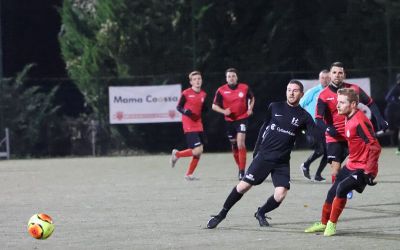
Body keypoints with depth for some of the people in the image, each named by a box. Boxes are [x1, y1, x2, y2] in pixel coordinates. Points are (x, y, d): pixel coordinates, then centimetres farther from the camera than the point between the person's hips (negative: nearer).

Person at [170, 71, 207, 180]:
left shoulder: (203, 94, 8)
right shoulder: (186, 93, -9)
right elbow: (178, 107, -4)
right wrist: (185, 111, -24)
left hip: (198, 125, 7)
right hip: (189, 126, -7)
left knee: (198, 152, 5)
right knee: (198, 150, -16)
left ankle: (188, 174, 17)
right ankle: (177, 154, 9)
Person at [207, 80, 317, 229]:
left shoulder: (304, 117, 1)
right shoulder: (275, 107, 4)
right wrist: (256, 150, 16)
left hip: (282, 162, 0)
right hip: (264, 155, 0)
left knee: (280, 195, -14)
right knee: (244, 185, -6)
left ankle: (261, 213, 15)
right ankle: (222, 214, 10)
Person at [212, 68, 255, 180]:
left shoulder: (244, 88, -4)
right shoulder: (221, 90, -5)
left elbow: (252, 98, 16)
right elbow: (214, 106, 1)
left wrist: (250, 108, -1)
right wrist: (223, 111, -16)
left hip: (242, 119, -2)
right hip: (229, 120, 2)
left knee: (240, 143, -17)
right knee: (234, 145, 11)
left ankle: (242, 171, -15)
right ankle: (240, 167, 30)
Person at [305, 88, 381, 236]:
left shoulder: (360, 121, -25)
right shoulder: (348, 118, 5)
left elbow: (375, 147, -27)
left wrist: (369, 172, -24)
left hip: (362, 168, -10)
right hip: (351, 165, 10)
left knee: (341, 188, -24)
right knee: (332, 192, 14)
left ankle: (332, 224, -10)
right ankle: (323, 224, 33)